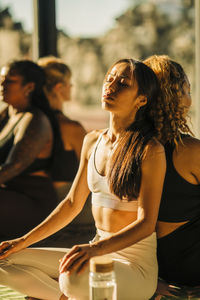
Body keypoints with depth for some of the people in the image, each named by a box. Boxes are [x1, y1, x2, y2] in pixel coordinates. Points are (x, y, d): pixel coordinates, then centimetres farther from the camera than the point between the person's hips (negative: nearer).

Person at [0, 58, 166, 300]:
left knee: (74, 279, -38)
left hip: (136, 262, -6)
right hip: (98, 252, 6)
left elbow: (146, 223, -19)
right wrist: (24, 241, 6)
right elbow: (72, 204, 13)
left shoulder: (151, 151, -13)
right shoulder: (92, 141, 7)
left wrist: (96, 249, -35)